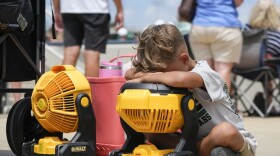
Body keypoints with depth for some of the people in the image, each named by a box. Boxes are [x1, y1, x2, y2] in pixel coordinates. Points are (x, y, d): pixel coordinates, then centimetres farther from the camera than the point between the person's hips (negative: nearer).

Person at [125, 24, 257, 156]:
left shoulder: (205, 74, -22)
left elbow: (182, 78, -48)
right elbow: (130, 74, -10)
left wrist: (145, 78, -34)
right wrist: (155, 74, -28)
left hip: (236, 143, -7)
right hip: (200, 142, 7)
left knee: (225, 131, -40)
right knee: (151, 133, -9)